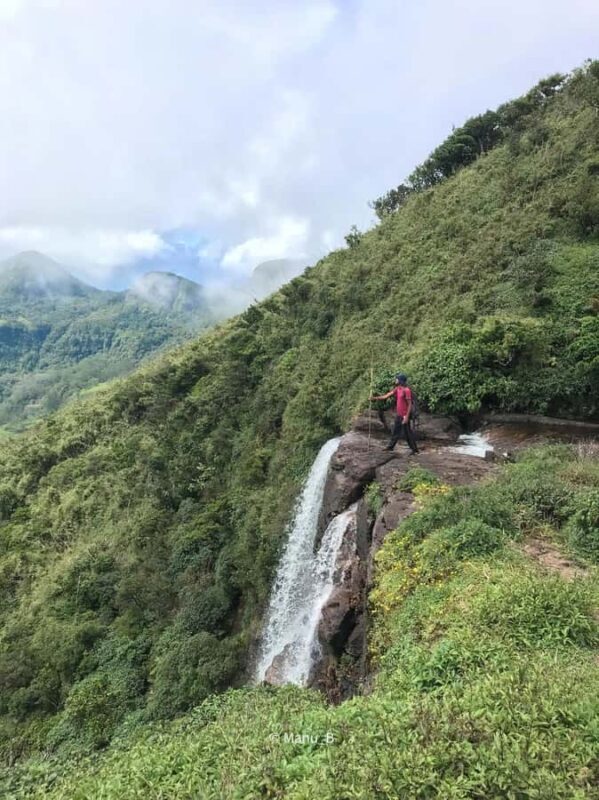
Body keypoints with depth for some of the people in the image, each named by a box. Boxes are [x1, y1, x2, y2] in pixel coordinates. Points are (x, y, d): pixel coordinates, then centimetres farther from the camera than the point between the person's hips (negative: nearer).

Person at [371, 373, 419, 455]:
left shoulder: (406, 390, -19)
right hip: (399, 415, 9)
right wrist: (375, 398, 7)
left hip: (404, 415, -9)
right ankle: (390, 446, 29)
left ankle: (414, 449, 9)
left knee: (407, 432, -1)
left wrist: (407, 416, -22)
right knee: (395, 431, 17)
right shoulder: (397, 389, 7)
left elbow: (410, 404, -19)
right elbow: (387, 395, 11)